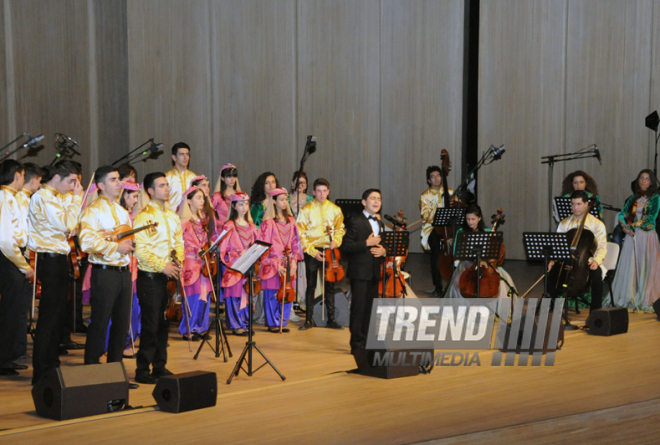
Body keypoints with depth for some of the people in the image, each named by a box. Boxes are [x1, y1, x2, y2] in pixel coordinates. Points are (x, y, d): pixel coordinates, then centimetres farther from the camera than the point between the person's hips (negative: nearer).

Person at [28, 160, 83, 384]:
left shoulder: (58, 198, 15)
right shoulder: (43, 198, -14)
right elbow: (66, 225, -21)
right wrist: (76, 197, -14)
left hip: (59, 259, 10)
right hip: (50, 260, -10)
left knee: (58, 317, 15)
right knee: (48, 318, -6)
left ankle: (52, 366, 25)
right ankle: (40, 373, -1)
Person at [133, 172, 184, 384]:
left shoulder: (173, 217, 14)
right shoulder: (144, 217, -10)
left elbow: (179, 243, 18)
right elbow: (140, 250, -17)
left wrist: (178, 261, -1)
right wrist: (162, 266, -20)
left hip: (169, 278, 7)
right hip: (150, 277, -7)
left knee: (164, 324, 11)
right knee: (150, 325, -5)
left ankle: (160, 367, 19)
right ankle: (142, 370, 2)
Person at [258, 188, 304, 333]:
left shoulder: (291, 221, 10)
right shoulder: (268, 222, -5)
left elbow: (295, 243, 11)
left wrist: (294, 260, -1)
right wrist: (276, 264, -14)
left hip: (288, 265, 5)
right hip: (273, 265, -5)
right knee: (272, 294, 0)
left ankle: (283, 322, 16)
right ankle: (272, 323, 11)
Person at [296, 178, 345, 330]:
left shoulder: (335, 210, 6)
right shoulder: (306, 210, -2)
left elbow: (340, 229, 14)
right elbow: (301, 234, -4)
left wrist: (336, 241, -7)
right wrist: (313, 251, -12)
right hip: (312, 252, -2)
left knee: (330, 286, 6)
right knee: (311, 286, 3)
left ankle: (331, 319, 14)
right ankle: (309, 320, 10)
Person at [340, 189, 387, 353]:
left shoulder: (380, 224, 18)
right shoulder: (355, 222, -5)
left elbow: (383, 245, 26)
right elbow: (345, 247, -13)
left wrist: (383, 251, 2)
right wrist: (366, 244, -19)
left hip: (374, 272, 7)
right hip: (360, 272, -7)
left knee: (370, 309, 10)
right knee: (359, 308, -6)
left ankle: (367, 343, 17)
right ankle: (357, 344, -2)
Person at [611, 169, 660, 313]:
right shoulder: (633, 197, 15)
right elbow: (622, 214, 10)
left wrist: (633, 224, -12)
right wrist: (625, 227, -8)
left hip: (647, 236, -4)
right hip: (632, 236, 4)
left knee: (646, 267, -6)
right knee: (630, 267, -1)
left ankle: (645, 301, -3)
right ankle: (631, 300, 4)